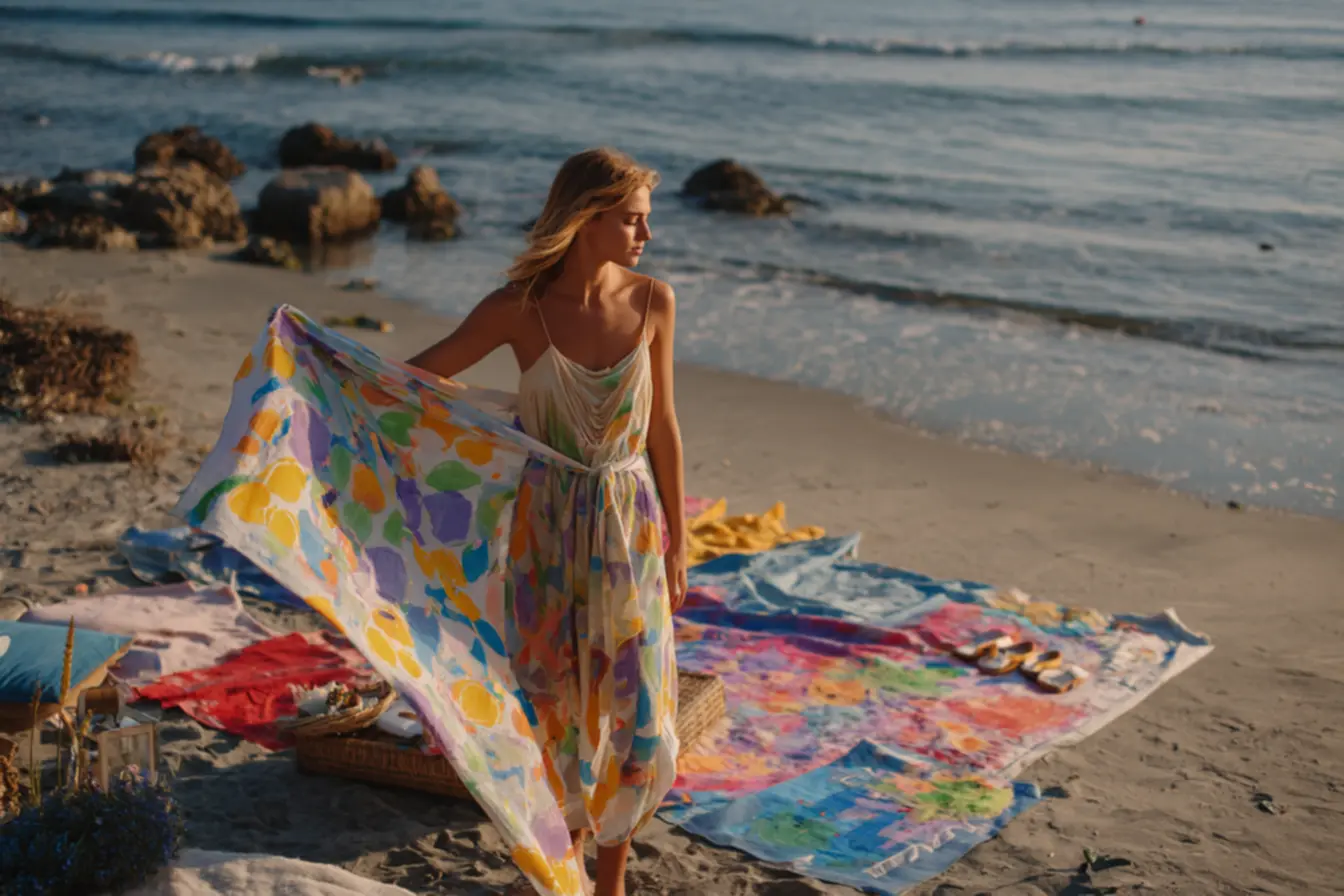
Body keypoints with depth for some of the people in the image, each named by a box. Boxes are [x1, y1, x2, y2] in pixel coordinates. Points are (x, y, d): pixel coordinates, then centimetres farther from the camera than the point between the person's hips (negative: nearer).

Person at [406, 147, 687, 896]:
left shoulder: (653, 301, -5)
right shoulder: (518, 308, -10)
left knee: (638, 712, 4)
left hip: (628, 525, 1)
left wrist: (677, 545, 6)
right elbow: (417, 375, -1)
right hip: (545, 525, -1)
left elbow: (663, 427, 3)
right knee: (556, 703, 9)